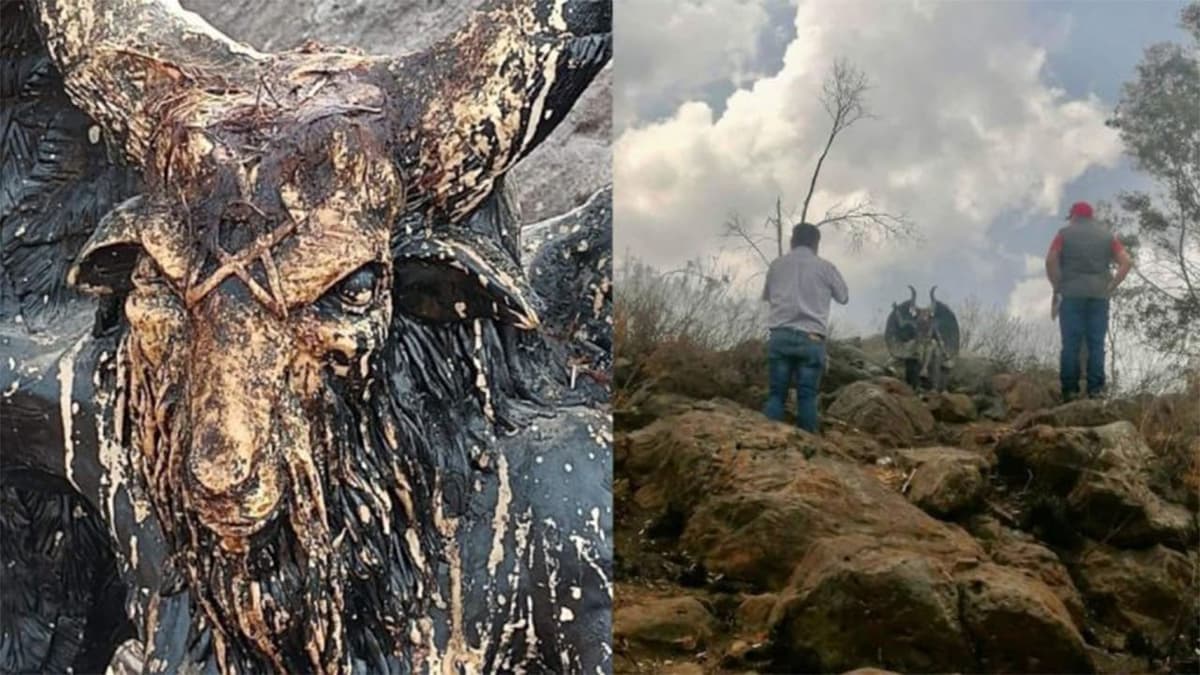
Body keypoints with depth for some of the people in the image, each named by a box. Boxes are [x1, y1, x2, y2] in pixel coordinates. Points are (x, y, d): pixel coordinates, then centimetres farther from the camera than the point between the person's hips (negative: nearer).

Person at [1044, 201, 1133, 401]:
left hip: (1071, 294, -2)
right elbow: (1127, 262, 3)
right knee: (1096, 343, 2)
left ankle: (1070, 390, -7)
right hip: (1099, 296, 2)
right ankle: (1095, 389, -5)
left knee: (1071, 343, -3)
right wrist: (1110, 287, 5)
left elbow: (1050, 260, -7)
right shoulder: (1107, 235, 13)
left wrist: (1057, 287, 1)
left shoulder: (1065, 233, 6)